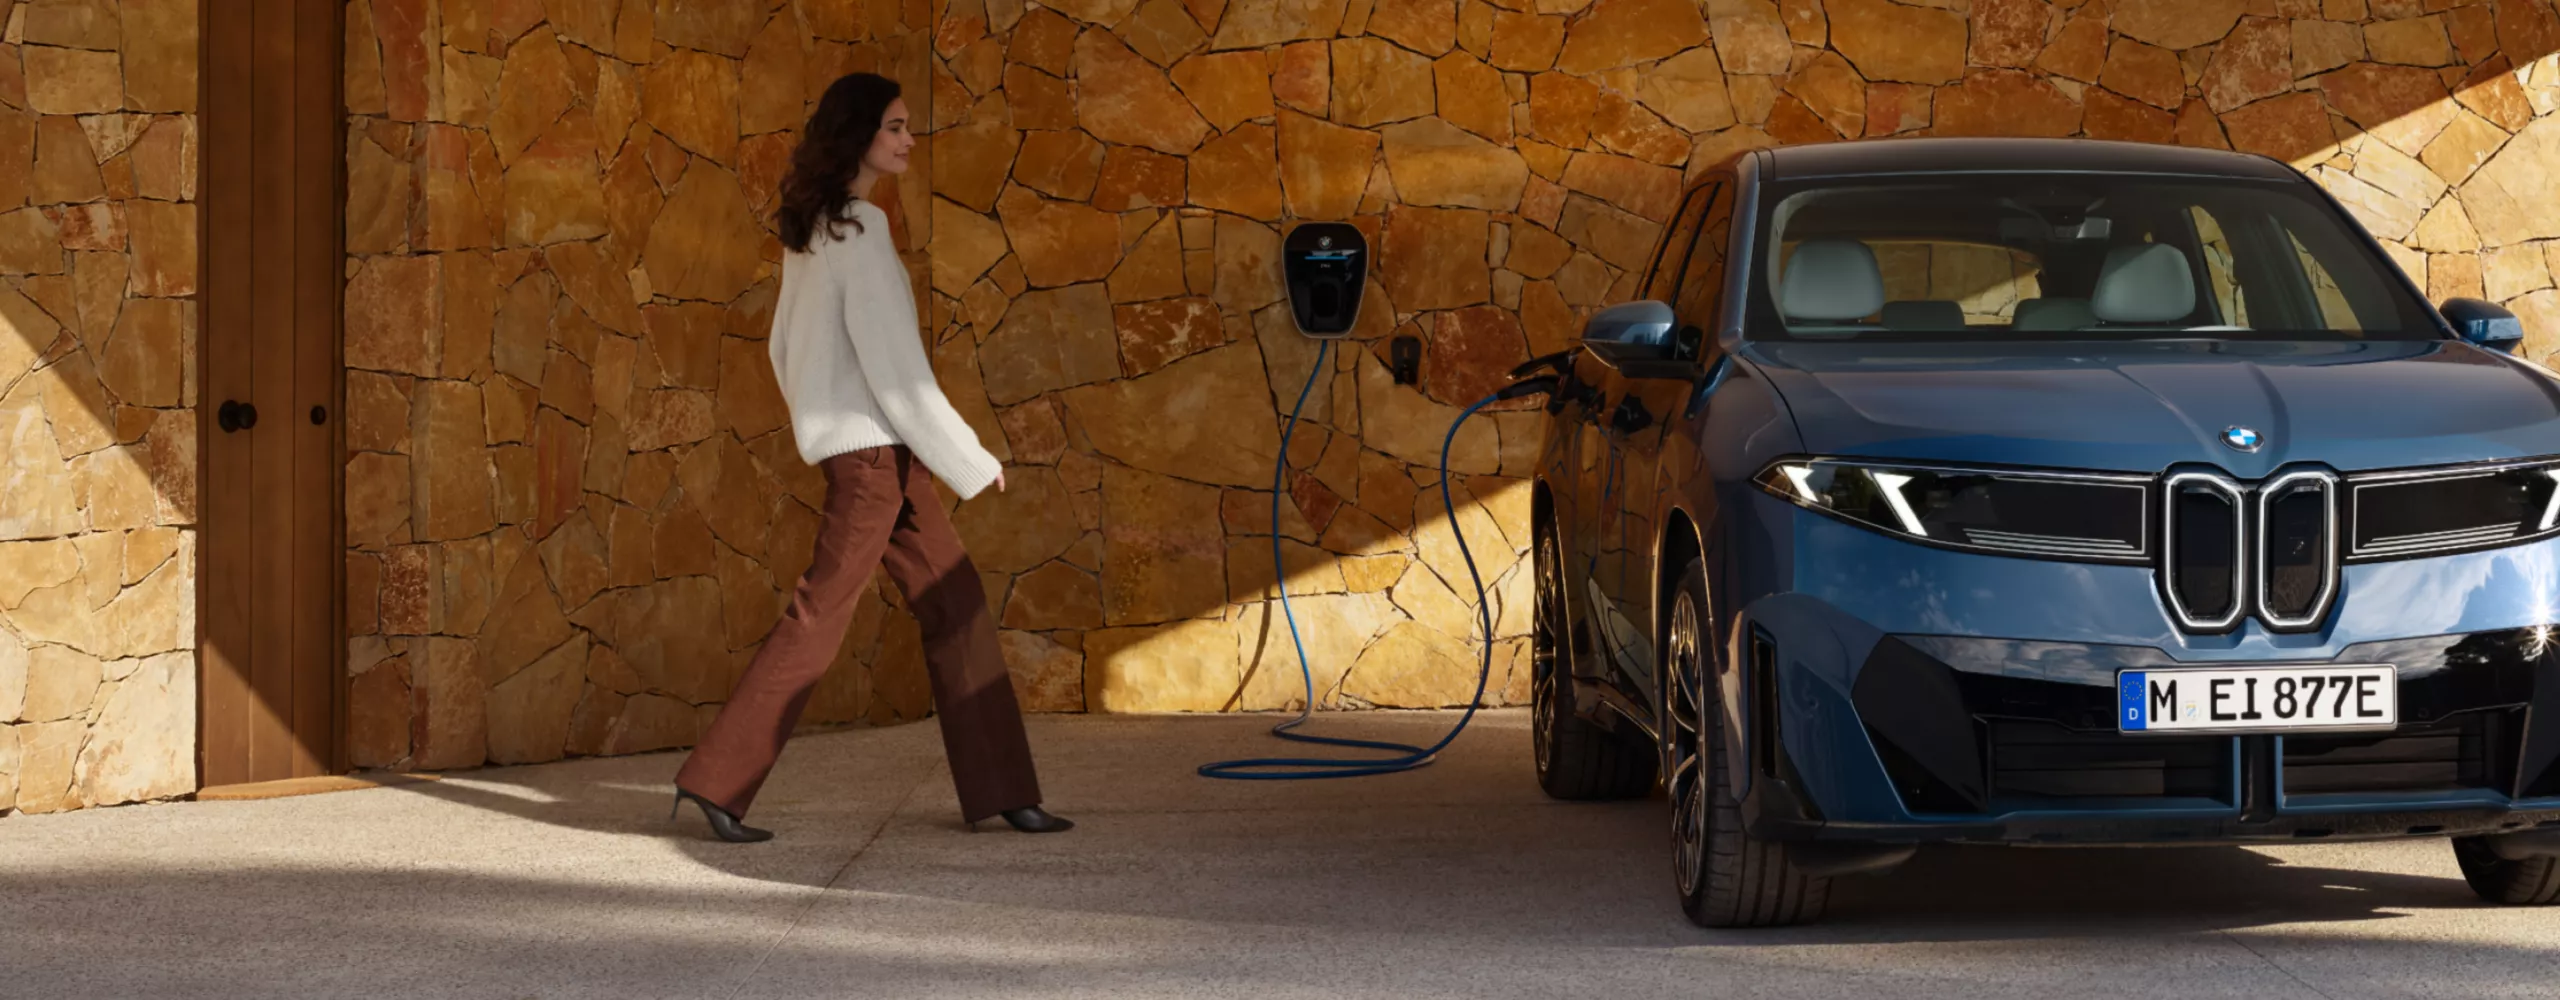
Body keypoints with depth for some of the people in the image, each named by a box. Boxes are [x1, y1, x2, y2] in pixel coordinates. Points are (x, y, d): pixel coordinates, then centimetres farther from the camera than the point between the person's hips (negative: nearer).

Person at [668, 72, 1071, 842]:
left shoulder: (811, 231, 11)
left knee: (954, 606, 9)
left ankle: (997, 789, 10)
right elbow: (893, 365, -17)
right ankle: (714, 782, -2)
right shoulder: (859, 233, -16)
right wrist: (970, 460, -11)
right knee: (818, 619, -6)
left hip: (874, 454, 9)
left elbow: (786, 347, 17)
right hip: (871, 448, -9)